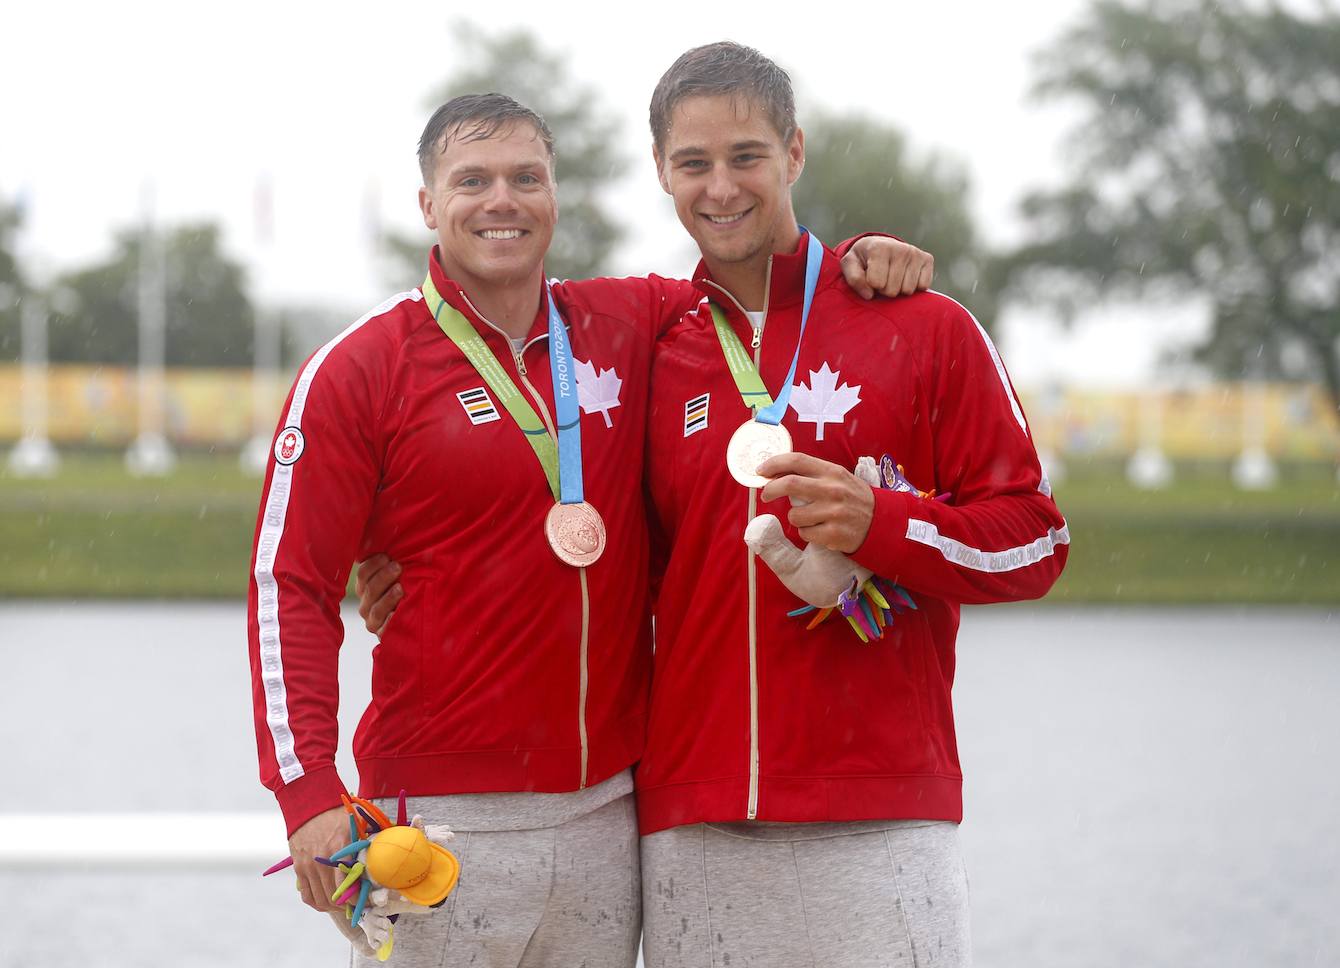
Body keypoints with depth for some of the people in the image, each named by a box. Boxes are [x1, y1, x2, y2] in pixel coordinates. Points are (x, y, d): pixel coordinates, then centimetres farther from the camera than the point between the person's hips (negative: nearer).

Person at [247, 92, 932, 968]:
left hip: (608, 816, 4)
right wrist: (309, 795, -15)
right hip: (441, 820, -4)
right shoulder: (359, 370, -2)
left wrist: (855, 258, 4)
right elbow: (290, 585, -5)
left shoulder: (627, 328, 9)